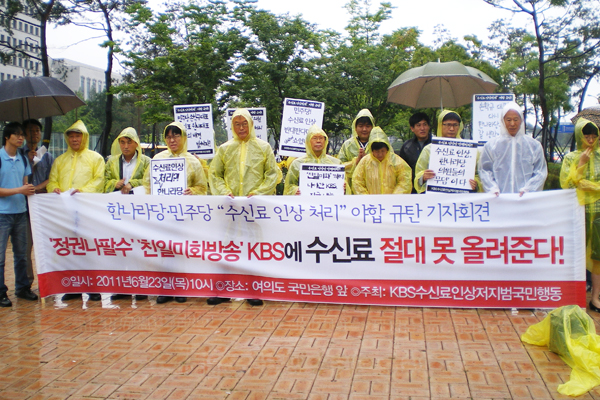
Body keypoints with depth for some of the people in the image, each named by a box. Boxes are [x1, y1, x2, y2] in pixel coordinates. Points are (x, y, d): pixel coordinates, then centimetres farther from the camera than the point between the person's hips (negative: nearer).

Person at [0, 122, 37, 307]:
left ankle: (22, 287, 22)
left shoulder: (23, 159, 9)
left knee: (21, 254, 12)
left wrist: (29, 190, -8)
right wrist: (19, 190, -20)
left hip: (20, 212, 6)